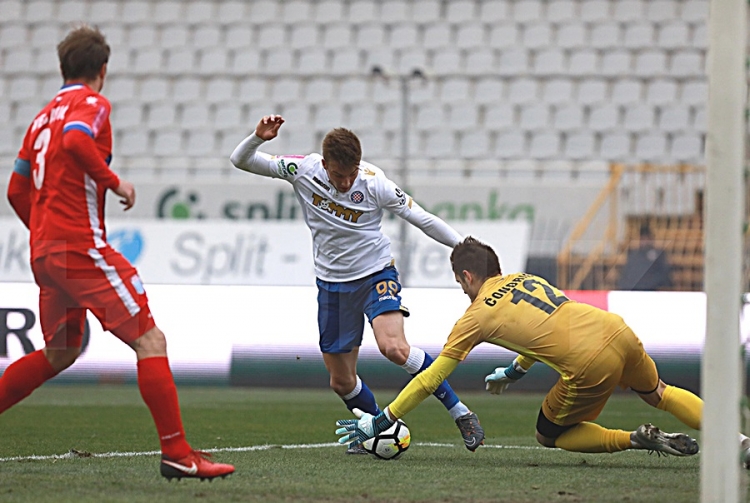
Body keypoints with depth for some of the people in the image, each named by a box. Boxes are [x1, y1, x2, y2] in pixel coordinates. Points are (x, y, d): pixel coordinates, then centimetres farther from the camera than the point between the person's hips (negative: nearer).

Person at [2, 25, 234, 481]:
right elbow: (76, 141, -27)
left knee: (60, 353, 25)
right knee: (150, 342, -9)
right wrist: (114, 182, -16)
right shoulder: (91, 104, -4)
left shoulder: (44, 116, 19)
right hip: (82, 247, -9)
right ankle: (177, 453, -15)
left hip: (45, 251, 9)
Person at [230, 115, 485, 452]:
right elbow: (240, 161, -8)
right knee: (341, 381, 8)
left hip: (376, 275, -4)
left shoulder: (374, 183, -19)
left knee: (393, 347, -30)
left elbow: (423, 220, -11)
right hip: (332, 283, 4)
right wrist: (258, 138, -28)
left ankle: (458, 411, -18)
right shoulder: (303, 171, -13)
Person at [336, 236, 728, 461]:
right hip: (616, 331, 6)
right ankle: (735, 438, 17)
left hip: (591, 365, -6)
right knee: (659, 394, 31)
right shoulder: (526, 279, 23)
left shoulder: (477, 315, 6)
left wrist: (380, 422, 14)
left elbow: (430, 380, 9)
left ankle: (636, 439, 1)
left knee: (549, 436, 17)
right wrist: (516, 370, 50)